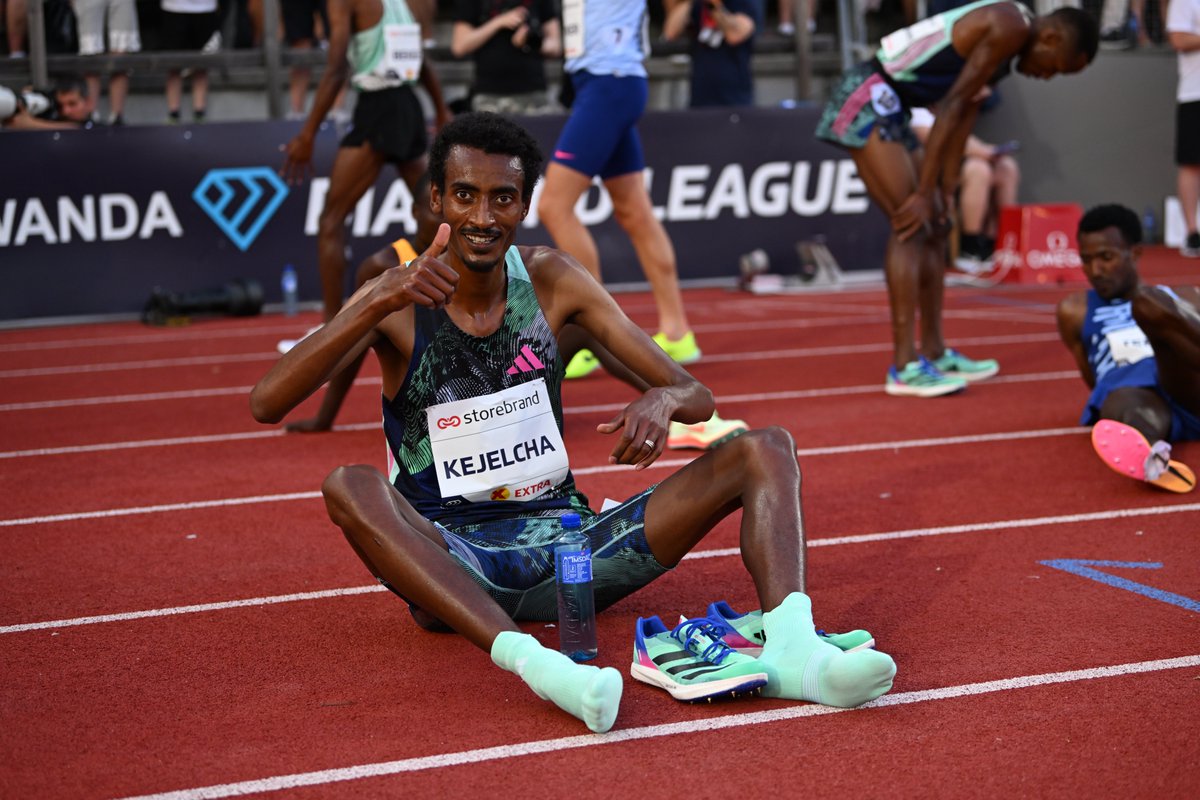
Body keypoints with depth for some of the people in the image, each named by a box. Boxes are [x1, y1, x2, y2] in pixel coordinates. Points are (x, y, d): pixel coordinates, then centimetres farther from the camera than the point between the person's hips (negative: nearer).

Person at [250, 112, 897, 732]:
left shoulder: (551, 280, 3)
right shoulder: (398, 302, -5)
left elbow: (697, 396, 4)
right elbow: (265, 404, -20)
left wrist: (664, 400, -22)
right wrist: (379, 303, -31)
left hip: (568, 536, 4)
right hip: (453, 559, -3)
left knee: (766, 450, -9)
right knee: (349, 486, -35)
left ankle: (790, 646, -35)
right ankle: (529, 659, -49)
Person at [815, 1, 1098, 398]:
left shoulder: (1006, 37, 14)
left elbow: (963, 115, 14)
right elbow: (952, 106, -18)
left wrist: (944, 194, 11)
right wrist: (924, 193, -16)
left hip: (884, 105, 10)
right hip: (867, 100, -10)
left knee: (934, 226, 11)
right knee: (912, 224, -13)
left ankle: (934, 353, 18)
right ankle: (904, 366, -13)